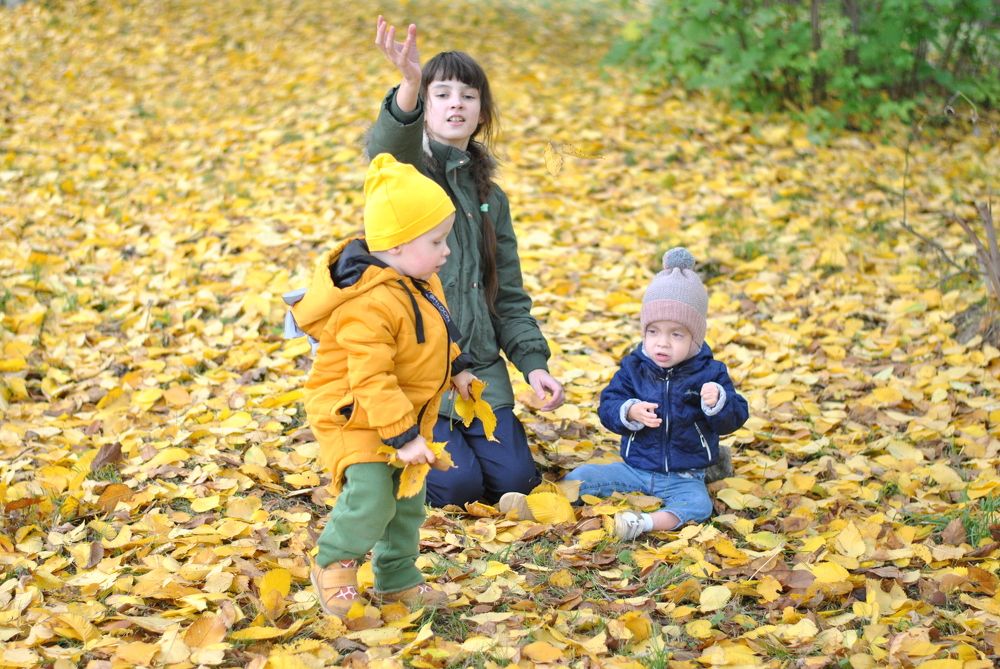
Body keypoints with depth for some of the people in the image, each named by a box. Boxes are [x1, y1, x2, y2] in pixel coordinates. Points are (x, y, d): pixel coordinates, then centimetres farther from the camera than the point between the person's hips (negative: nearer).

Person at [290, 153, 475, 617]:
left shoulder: (420, 283, -1)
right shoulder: (368, 304, -33)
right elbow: (371, 379, -33)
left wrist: (455, 368, 26)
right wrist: (403, 436, -31)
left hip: (407, 413, 9)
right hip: (354, 418, -9)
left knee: (408, 500, 16)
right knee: (371, 498, -19)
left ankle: (397, 577, 33)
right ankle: (333, 563, 7)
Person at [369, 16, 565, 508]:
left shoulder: (489, 198, 15)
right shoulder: (410, 170, -3)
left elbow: (509, 295, 16)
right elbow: (388, 149, -30)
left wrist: (533, 362, 0)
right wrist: (409, 86, -51)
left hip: (479, 370, 5)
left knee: (513, 480, -9)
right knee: (457, 485, -17)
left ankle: (459, 434, 22)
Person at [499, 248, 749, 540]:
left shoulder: (710, 373, -5)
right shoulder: (633, 368, 1)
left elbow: (734, 418, -8)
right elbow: (607, 407, -4)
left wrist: (717, 403, -31)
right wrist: (630, 412, -26)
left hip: (683, 479, -3)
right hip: (634, 469, 3)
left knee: (698, 503, -33)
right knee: (584, 476, -10)